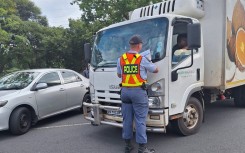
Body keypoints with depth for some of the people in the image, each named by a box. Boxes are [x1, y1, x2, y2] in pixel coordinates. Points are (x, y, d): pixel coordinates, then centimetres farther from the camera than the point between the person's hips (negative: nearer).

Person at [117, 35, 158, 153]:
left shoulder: (121, 59, 5)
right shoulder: (142, 59, -6)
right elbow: (155, 70, 7)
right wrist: (149, 64, 26)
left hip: (125, 91, 5)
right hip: (138, 91, -4)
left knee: (127, 119, 12)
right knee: (140, 119, 0)